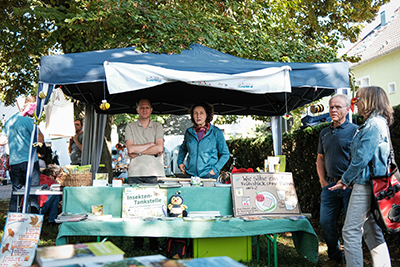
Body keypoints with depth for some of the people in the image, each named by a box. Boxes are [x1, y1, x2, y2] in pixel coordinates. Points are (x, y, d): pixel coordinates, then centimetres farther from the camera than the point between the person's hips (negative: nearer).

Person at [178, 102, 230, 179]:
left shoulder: (216, 132, 0)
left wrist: (215, 169, -8)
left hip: (209, 175, -2)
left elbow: (225, 154, 3)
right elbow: (183, 148, 27)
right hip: (191, 174, 3)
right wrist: (180, 162, 12)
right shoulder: (189, 132, 9)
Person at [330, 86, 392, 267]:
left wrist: (345, 179, -7)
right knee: (371, 230, 15)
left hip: (366, 184, -10)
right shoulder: (378, 123, 17)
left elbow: (361, 158, -19)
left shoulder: (374, 124, -15)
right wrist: (349, 181, 17)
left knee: (350, 231, -5)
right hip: (369, 184, 10)